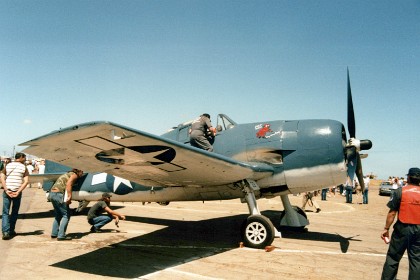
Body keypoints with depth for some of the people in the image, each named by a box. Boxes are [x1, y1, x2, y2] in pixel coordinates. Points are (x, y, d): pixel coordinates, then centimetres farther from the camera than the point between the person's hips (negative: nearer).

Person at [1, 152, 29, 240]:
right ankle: (11, 231, 21)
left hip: (7, 192, 1)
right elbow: (26, 182, -9)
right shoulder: (24, 168, 2)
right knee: (14, 212, 14)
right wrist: (18, 192, -9)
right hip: (17, 192, -1)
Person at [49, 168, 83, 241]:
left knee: (58, 215, 21)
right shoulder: (74, 175, 2)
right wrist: (69, 196, -23)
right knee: (66, 215, -3)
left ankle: (54, 233, 24)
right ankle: (61, 236, -5)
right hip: (59, 194, -9)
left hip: (52, 193, 9)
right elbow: (68, 184, -16)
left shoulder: (67, 174, 28)